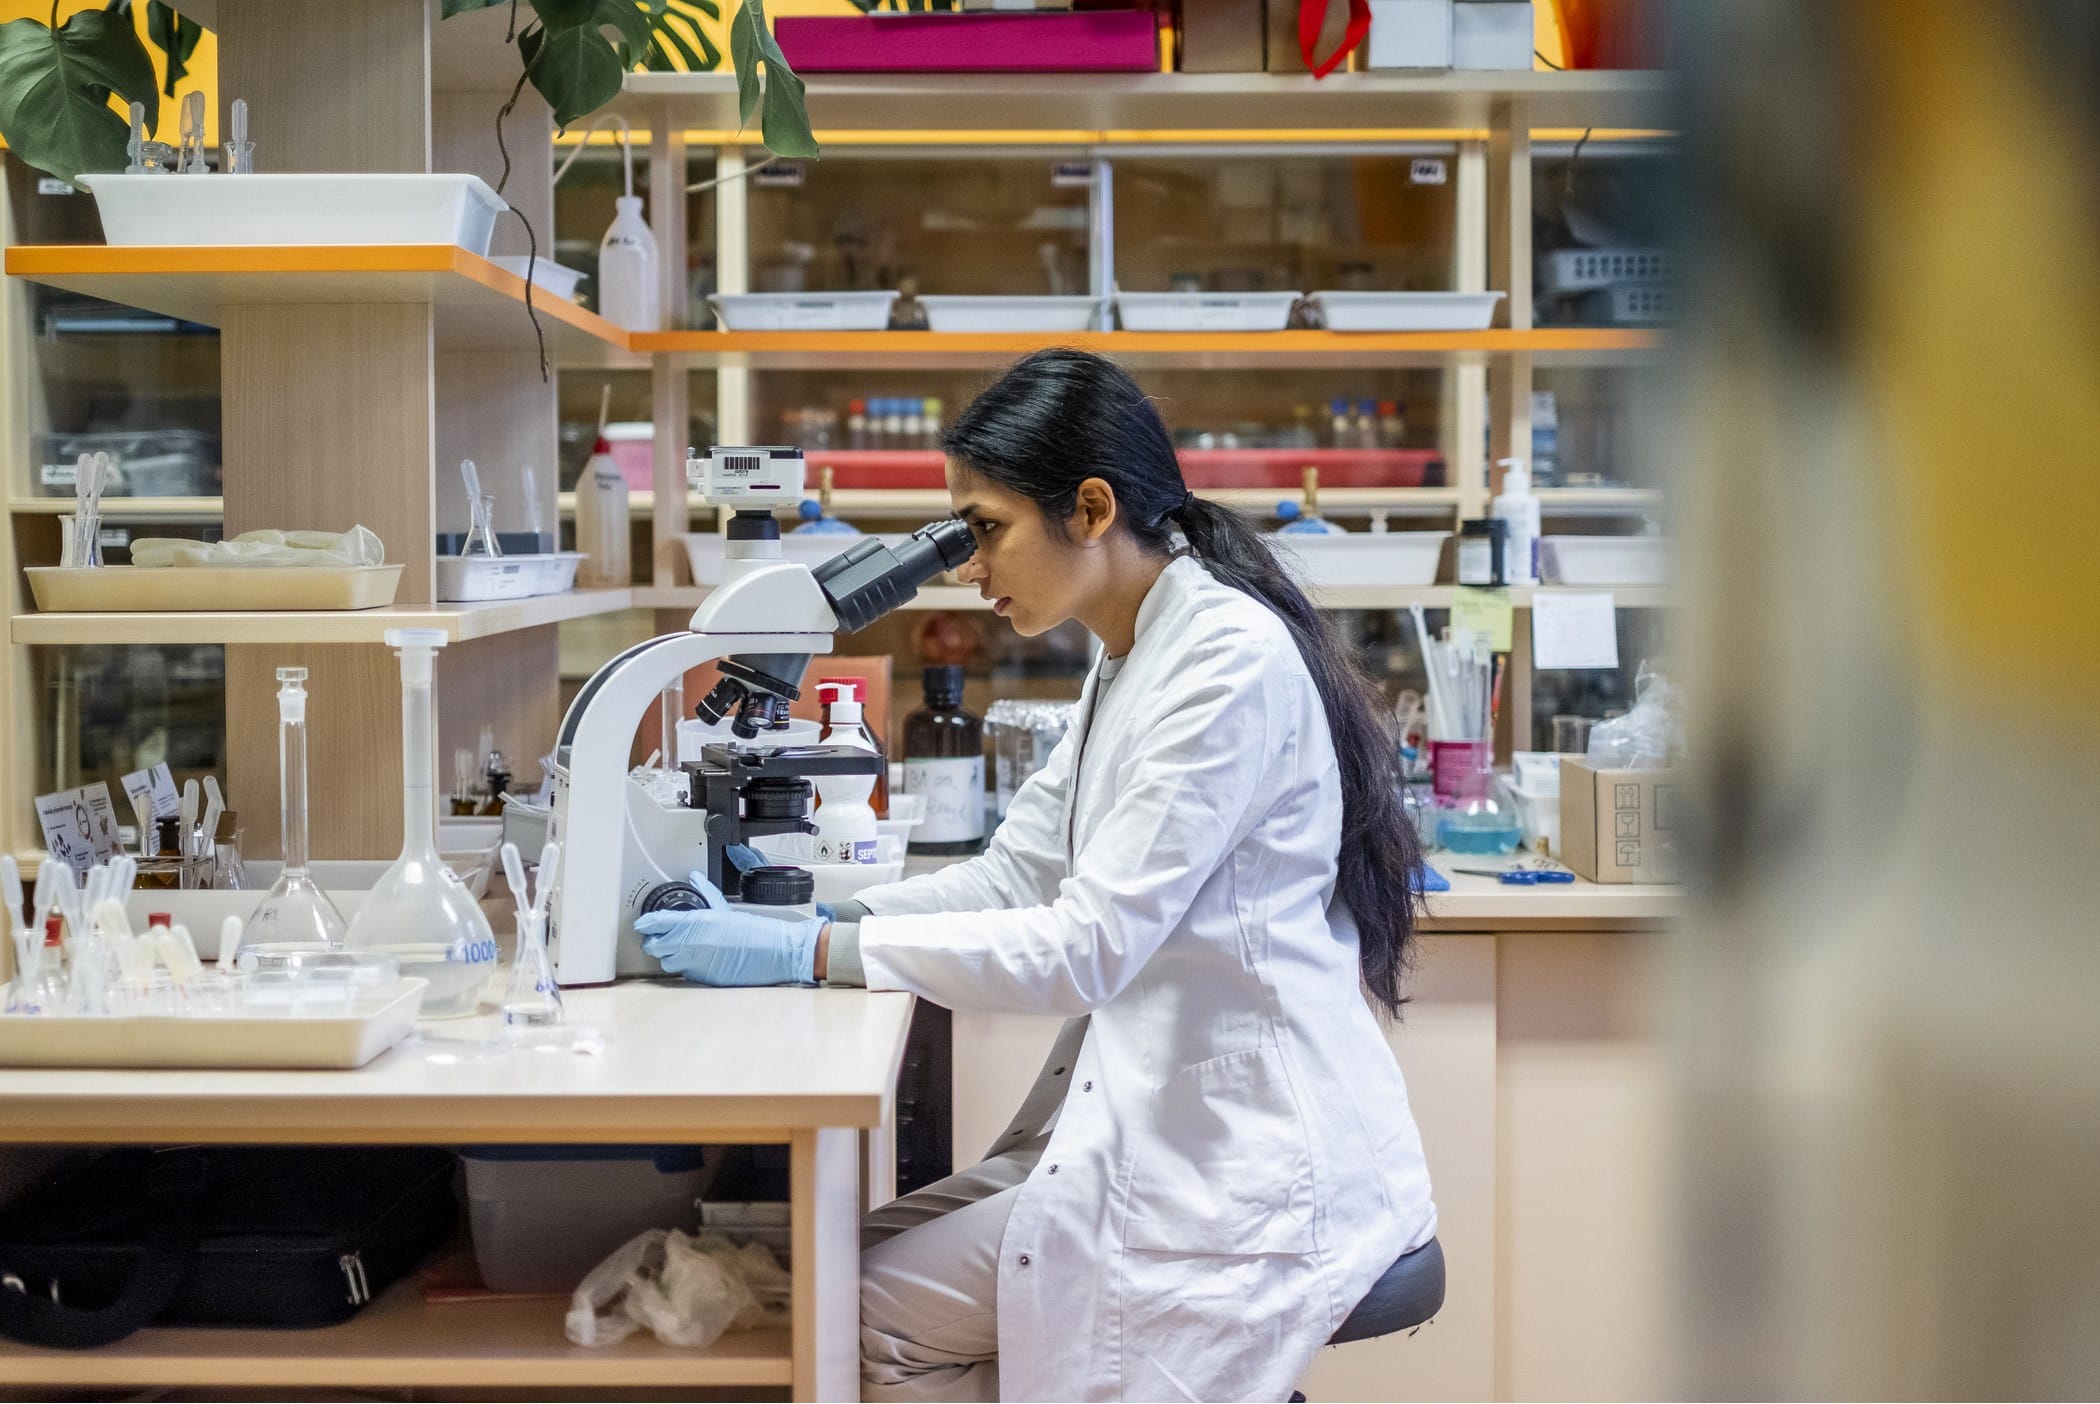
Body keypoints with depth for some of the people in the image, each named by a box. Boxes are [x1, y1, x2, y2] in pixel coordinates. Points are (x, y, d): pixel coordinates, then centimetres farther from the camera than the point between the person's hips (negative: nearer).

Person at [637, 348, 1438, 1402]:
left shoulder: (1230, 659, -20)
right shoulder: (1132, 662, 12)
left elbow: (1089, 945, -24)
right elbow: (1015, 871, 12)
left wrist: (814, 953, -20)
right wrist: (803, 919, -1)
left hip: (1242, 1160, -9)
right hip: (1154, 1112, 9)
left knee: (871, 1312, -9)